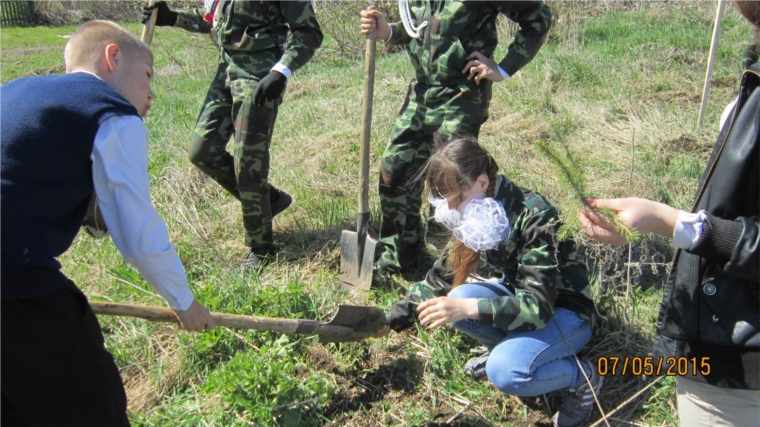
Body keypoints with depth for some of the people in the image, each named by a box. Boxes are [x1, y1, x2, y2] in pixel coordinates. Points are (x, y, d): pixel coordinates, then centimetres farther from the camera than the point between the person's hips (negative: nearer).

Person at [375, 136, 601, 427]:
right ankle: (507, 348, 4)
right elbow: (441, 278, 3)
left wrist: (468, 308, -44)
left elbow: (537, 306, -32)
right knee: (460, 296, -25)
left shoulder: (534, 216, -28)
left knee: (505, 371, -33)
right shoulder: (474, 217, -7)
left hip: (565, 311, -6)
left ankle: (582, 379, -3)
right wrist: (392, 319, -3)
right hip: (517, 300, 6)